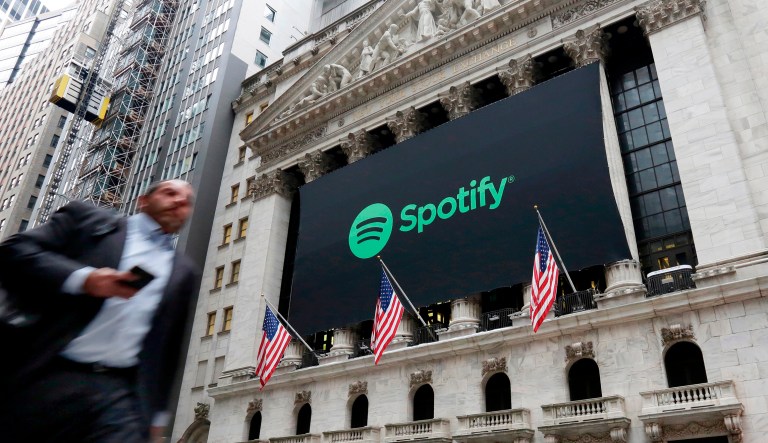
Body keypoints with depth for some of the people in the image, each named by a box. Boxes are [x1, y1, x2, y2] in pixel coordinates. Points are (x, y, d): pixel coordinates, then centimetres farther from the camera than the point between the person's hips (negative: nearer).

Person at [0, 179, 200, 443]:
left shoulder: (183, 271, 18)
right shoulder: (88, 220, 11)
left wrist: (157, 411, 15)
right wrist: (81, 278, -15)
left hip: (121, 394, 2)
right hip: (41, 376, -1)